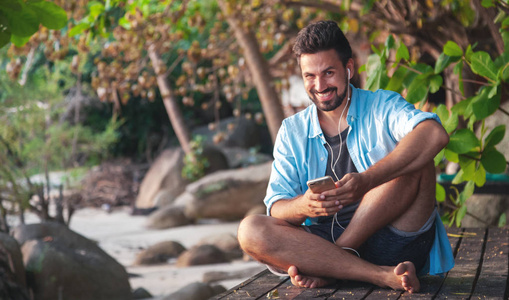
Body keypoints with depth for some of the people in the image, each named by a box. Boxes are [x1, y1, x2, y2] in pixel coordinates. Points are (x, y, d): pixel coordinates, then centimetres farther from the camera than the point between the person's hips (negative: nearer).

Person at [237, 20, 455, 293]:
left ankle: (325, 267, -22)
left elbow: (435, 135, -21)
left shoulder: (382, 106, 3)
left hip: (394, 241, -2)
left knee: (415, 158, -24)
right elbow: (276, 208, 5)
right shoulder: (291, 132, 13)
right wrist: (303, 207, -21)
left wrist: (366, 181, -32)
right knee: (250, 230, -21)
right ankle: (379, 275, -31)